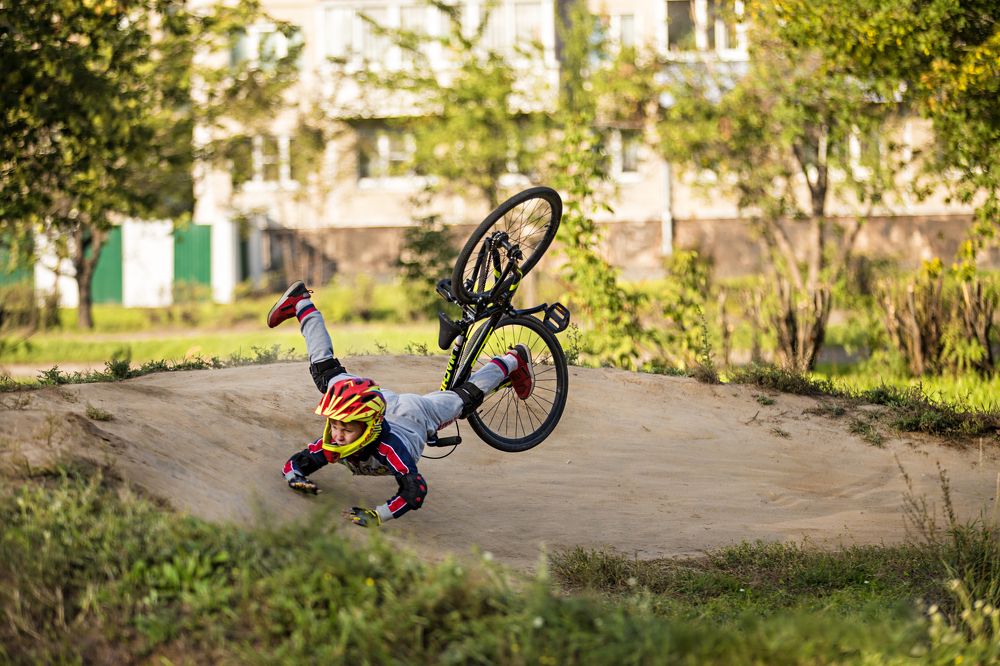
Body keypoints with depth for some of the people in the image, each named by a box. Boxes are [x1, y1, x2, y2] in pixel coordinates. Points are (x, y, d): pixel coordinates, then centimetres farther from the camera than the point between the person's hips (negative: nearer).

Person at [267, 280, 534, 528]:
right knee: (328, 375, 25)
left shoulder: (389, 447, -50)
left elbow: (415, 490, -56)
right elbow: (294, 463, -29)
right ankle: (302, 305, 44)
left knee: (466, 397, 22)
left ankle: (512, 361, 50)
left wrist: (377, 516, -67)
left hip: (414, 413, -3)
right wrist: (295, 478, -52)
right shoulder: (332, 444, -39)